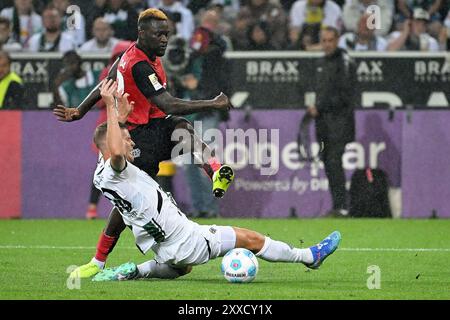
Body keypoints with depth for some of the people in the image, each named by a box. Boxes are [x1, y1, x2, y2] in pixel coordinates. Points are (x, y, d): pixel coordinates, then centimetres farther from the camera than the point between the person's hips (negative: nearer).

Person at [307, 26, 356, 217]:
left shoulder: (344, 62, -7)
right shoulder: (323, 63, 19)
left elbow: (343, 95, -14)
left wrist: (319, 108, -12)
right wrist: (315, 109, 11)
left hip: (339, 120, -8)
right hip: (324, 121, 8)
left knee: (334, 162, -16)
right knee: (328, 163, 5)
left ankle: (340, 206, -17)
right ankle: (337, 206, 8)